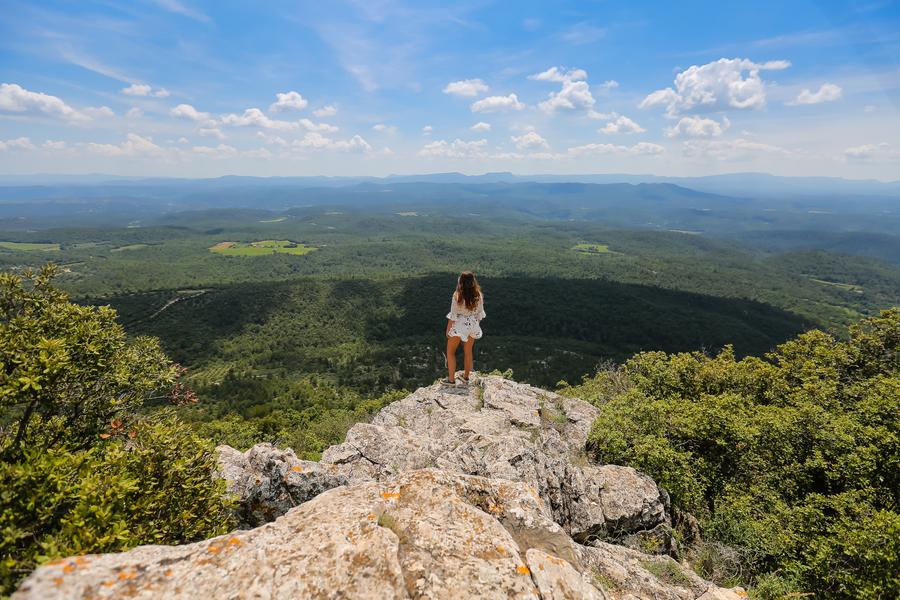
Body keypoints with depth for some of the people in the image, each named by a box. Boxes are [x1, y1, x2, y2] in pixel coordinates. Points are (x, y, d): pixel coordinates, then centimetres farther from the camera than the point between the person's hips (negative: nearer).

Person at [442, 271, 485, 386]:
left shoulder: (457, 295, -20)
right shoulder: (478, 295, -8)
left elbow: (453, 315, -14)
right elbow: (479, 313, 2)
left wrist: (448, 329, -2)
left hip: (459, 325, -4)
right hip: (473, 325, 4)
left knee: (450, 351, 13)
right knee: (468, 352, 21)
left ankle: (451, 379, 13)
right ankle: (466, 377, 34)